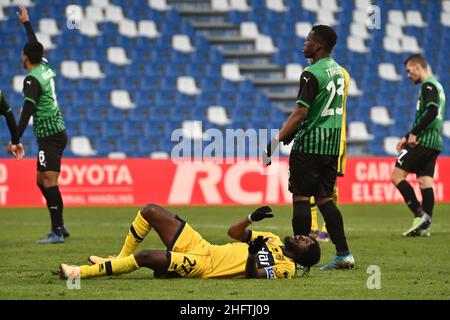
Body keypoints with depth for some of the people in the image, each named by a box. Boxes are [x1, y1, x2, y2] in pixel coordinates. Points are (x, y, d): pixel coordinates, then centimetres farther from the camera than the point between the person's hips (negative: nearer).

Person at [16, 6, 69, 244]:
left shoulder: (32, 80, -14)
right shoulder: (46, 69, 10)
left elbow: (27, 111, -23)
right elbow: (35, 45, 30)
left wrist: (16, 139, -27)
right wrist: (26, 23, 42)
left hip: (49, 136, -10)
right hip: (56, 132, 10)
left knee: (49, 182, -12)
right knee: (42, 181, 14)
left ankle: (57, 232, -15)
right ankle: (59, 226, 16)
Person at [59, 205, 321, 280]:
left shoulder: (285, 267, -6)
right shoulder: (274, 241, 18)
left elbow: (253, 274, -22)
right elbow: (234, 233, 22)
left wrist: (253, 253, -38)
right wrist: (252, 218, 5)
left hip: (202, 266, -9)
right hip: (201, 246, 9)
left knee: (146, 257, -27)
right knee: (150, 211, 5)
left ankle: (81, 272, -16)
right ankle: (120, 260, 14)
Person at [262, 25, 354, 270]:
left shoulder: (312, 74, -14)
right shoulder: (338, 71, 13)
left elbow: (301, 112, -19)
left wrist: (277, 139, -17)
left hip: (309, 144, -8)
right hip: (332, 145, 8)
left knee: (301, 197, -2)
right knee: (324, 199, 13)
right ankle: (344, 254, 8)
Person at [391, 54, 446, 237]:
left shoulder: (428, 86, -10)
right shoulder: (436, 86, 22)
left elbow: (432, 111, -25)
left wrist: (414, 134, -20)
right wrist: (407, 138, 21)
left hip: (423, 141, -10)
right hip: (434, 142, 10)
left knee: (397, 175, -7)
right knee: (425, 182, 5)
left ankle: (420, 215, -12)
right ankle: (424, 226, 1)